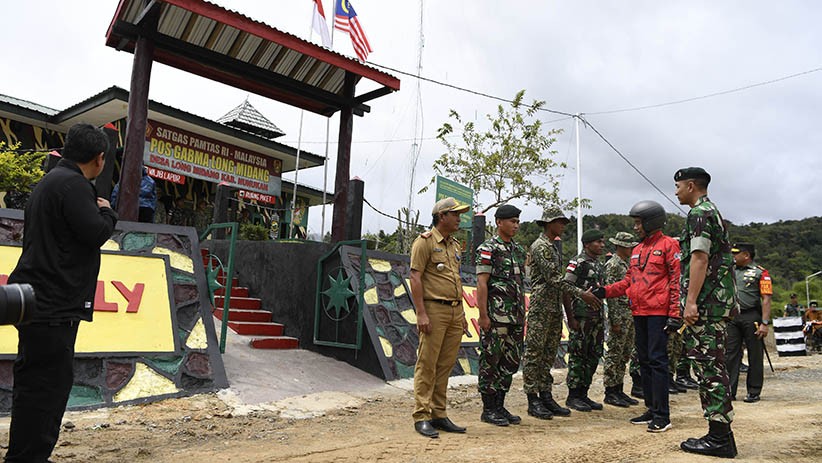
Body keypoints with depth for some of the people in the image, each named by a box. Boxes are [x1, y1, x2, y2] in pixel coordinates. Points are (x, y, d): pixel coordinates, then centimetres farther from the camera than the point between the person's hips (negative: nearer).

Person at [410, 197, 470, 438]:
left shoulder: (455, 245, 19)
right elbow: (415, 278, -11)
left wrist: (461, 314, 18)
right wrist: (421, 313, -18)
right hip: (434, 310, -8)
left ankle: (439, 415, 16)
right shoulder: (425, 241, -5)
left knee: (445, 366, 9)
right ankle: (422, 417, 1)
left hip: (454, 312, 8)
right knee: (427, 364, -5)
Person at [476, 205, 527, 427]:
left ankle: (499, 406, 21)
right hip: (495, 317, -8)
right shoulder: (488, 249, -7)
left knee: (511, 362, 11)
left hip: (515, 318, 8)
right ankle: (488, 409, 9)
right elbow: (481, 284, -12)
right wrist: (483, 316, -17)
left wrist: (523, 315, 17)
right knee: (490, 362, -1)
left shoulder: (519, 251, 16)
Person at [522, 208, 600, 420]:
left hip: (555, 309, 10)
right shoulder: (540, 246, -11)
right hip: (541, 308, -10)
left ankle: (546, 396, 17)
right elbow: (554, 278, -18)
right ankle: (533, 400, 0)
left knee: (549, 354, 11)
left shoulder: (554, 246, 19)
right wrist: (580, 293, -18)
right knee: (534, 353, -4)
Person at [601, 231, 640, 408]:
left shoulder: (627, 264, 16)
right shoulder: (613, 264, -12)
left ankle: (619, 390, 20)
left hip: (631, 315, 9)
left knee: (624, 355, 12)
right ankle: (610, 392, 3)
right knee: (614, 354, -3)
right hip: (619, 315, -9)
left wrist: (634, 314, 17)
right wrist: (615, 320, -19)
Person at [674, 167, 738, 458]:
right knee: (712, 366, 12)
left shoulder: (699, 213, -9)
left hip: (704, 303, -10)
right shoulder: (714, 212, 23)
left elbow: (699, 259, -19)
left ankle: (719, 438, -5)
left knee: (708, 368, -8)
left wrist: (691, 301, -23)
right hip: (719, 303, 10)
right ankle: (720, 433, 16)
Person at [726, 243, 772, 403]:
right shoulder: (730, 271, 16)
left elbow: (766, 300, -8)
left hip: (751, 317, -5)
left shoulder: (760, 273, -1)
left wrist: (765, 323, -16)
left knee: (755, 356, 3)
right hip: (732, 317, 5)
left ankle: (754, 392, 11)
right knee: (731, 354, 4)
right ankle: (730, 391, 8)